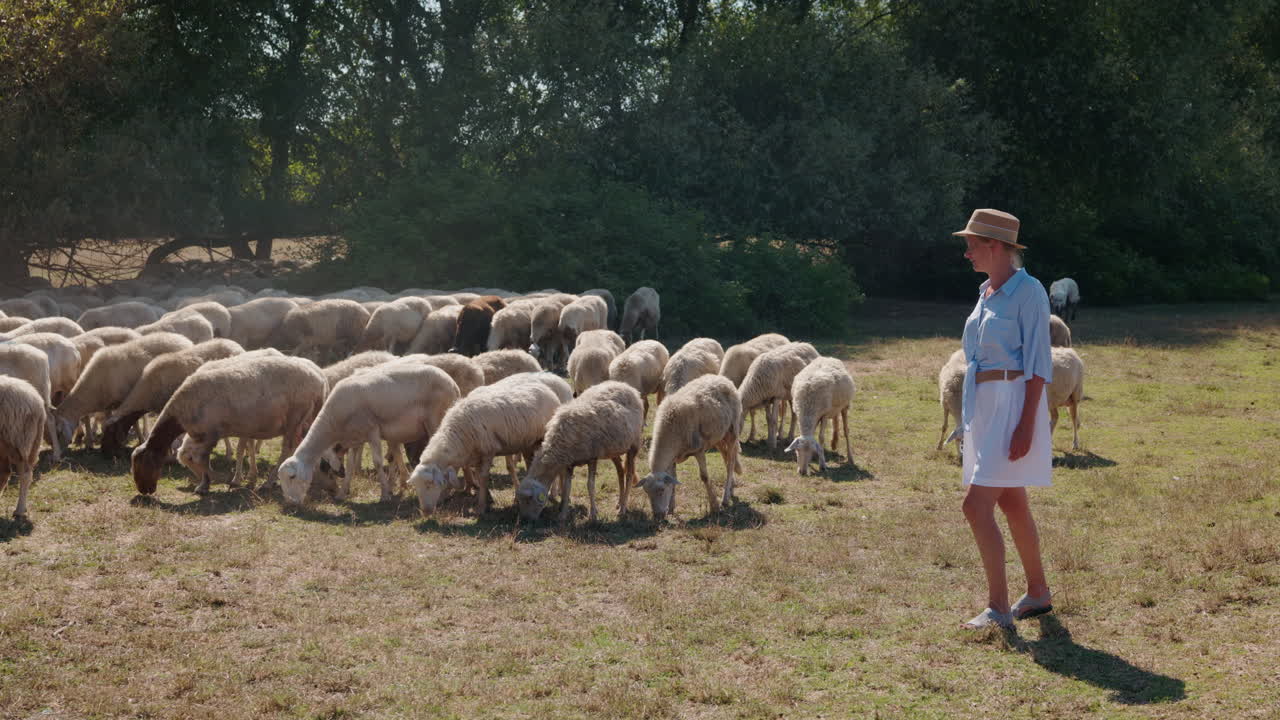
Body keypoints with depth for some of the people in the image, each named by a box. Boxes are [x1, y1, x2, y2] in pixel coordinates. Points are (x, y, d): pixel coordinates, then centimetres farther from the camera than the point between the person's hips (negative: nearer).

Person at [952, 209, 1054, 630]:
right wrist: (968, 415, 19)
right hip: (984, 406, 9)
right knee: (1012, 504, 15)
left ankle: (998, 607, -7)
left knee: (976, 505, -13)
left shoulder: (1028, 291, -13)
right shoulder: (987, 292, 13)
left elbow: (1039, 364, -16)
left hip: (1013, 404, -9)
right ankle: (1038, 593, 28)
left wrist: (1026, 424, -22)